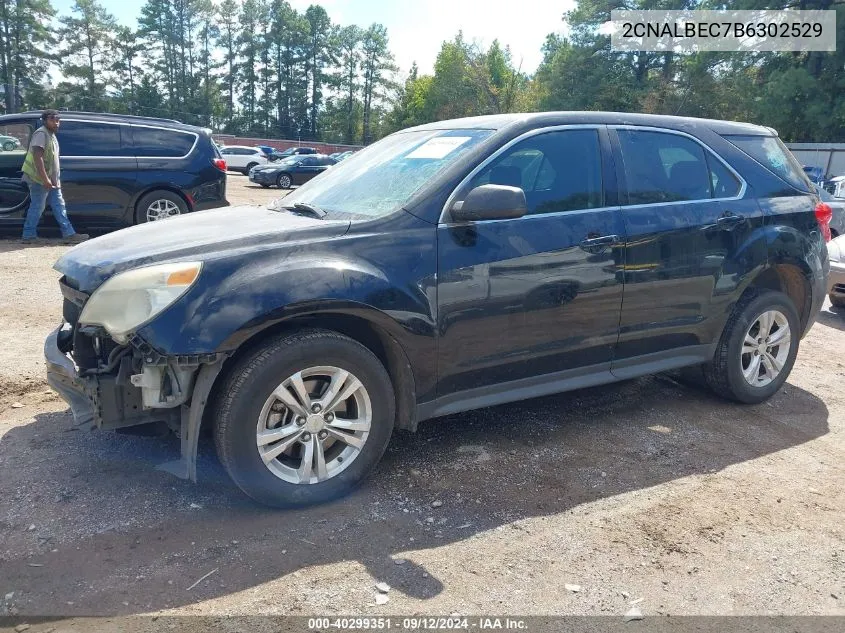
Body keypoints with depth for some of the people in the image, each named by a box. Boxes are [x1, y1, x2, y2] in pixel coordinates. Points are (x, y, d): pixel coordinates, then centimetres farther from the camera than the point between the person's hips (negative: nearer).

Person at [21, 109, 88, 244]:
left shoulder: (51, 135, 17)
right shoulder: (41, 134, -13)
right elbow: (37, 157, -22)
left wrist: (56, 180, 22)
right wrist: (45, 179, -27)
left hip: (51, 180, 10)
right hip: (39, 179, -10)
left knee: (59, 206, 6)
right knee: (37, 207, -3)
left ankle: (69, 234, 6)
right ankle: (29, 235, 6)